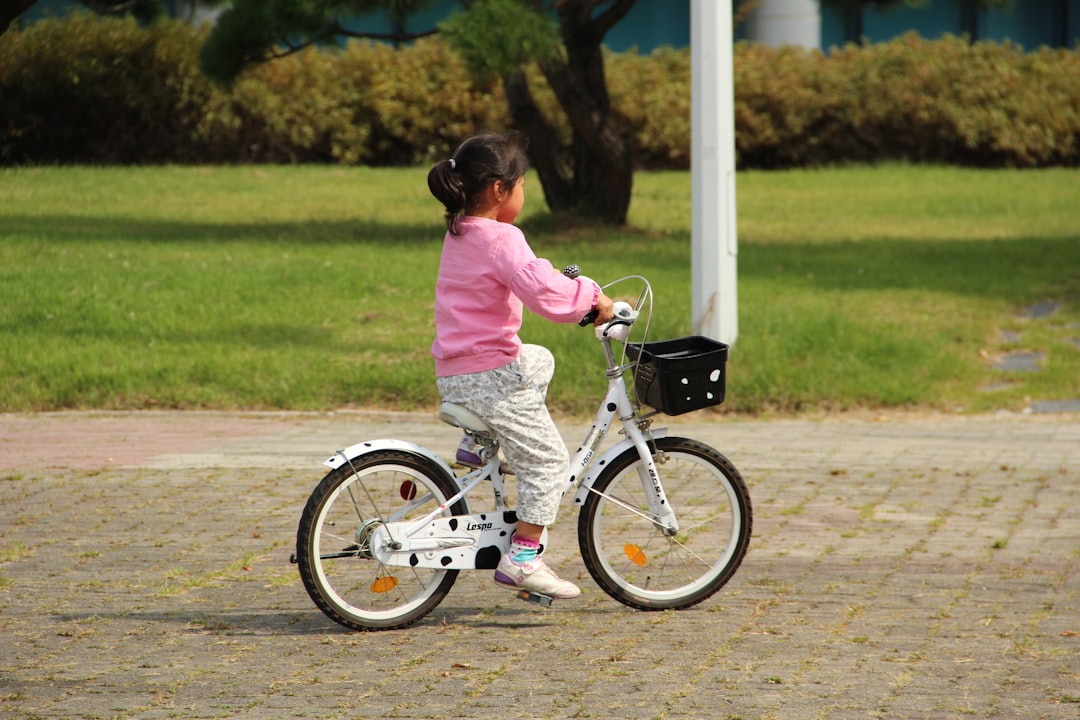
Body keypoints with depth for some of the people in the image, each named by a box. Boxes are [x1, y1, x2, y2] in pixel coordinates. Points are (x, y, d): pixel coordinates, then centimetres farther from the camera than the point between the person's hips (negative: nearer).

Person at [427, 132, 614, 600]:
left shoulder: (458, 234, 12)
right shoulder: (501, 240, -17)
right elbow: (543, 292, -29)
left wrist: (554, 276, 22)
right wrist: (592, 297, -14)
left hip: (452, 374, 9)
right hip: (491, 376, -9)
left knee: (540, 360, 34)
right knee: (547, 459, 0)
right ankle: (523, 557, -5)